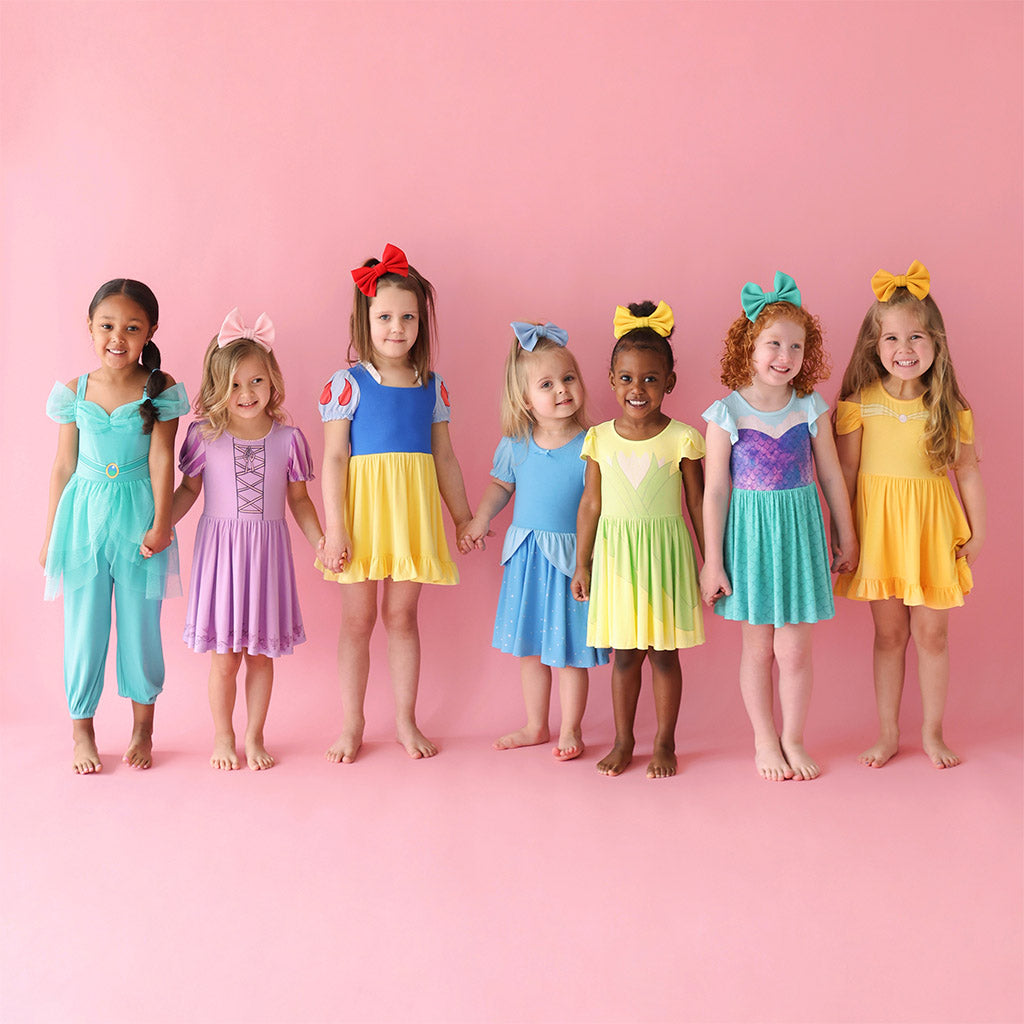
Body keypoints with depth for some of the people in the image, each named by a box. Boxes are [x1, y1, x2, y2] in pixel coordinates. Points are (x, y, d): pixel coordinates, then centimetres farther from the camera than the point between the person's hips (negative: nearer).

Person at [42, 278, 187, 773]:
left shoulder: (160, 389, -3)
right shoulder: (75, 392, 3)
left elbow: (161, 459, -5)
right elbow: (63, 468, 8)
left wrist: (161, 523, -12)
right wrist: (50, 536, 10)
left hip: (137, 519, -1)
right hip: (84, 517, 1)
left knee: (141, 626, 7)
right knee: (84, 627, 6)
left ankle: (142, 728, 24)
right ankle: (82, 731, 21)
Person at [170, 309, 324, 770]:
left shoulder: (287, 438, -1)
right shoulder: (205, 435, -4)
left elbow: (299, 499, 7)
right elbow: (187, 490, 7)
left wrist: (321, 543, 0)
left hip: (267, 550, 1)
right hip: (220, 547, -1)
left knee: (261, 652, 9)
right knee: (224, 656, 3)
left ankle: (254, 737, 24)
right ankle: (223, 736, 23)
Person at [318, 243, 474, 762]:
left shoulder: (432, 386, 6)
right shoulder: (347, 384, -5)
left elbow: (444, 456, 12)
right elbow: (334, 458, -7)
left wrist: (464, 517, 14)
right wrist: (335, 528, -13)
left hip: (414, 511, 3)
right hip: (363, 509, -2)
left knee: (402, 616, 11)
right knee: (357, 618, 7)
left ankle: (406, 720, 22)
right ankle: (351, 723, 20)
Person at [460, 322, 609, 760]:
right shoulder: (514, 446, -1)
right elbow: (500, 485, 18)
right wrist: (480, 520, 6)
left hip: (570, 558, -4)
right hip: (525, 557, 5)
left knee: (569, 651, 6)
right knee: (528, 646, 16)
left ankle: (570, 729, 24)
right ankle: (536, 726, 33)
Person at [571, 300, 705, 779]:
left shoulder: (682, 439, -6)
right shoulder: (600, 438, 1)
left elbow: (698, 506, 0)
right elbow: (591, 506, 7)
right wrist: (582, 565, 8)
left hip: (665, 552, -2)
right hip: (617, 553, 2)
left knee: (664, 653, 7)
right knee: (624, 653, 10)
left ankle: (664, 743, 21)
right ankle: (623, 740, 25)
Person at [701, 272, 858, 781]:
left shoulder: (812, 409, -2)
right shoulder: (725, 415, -9)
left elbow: (831, 475, 7)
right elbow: (715, 490, -6)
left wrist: (846, 537, 13)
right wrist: (712, 561, -5)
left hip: (799, 532, 2)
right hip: (750, 533, -1)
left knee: (794, 649, 5)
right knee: (758, 646, 10)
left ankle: (793, 740, 24)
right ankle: (765, 741, 26)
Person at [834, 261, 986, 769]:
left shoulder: (950, 408, -3)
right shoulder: (859, 404, -6)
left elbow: (967, 471, 5)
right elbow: (846, 472, -2)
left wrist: (976, 531, 7)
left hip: (932, 529, 1)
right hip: (878, 525, 0)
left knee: (931, 634, 9)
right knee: (888, 633, 10)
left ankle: (932, 732, 25)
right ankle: (888, 733, 24)